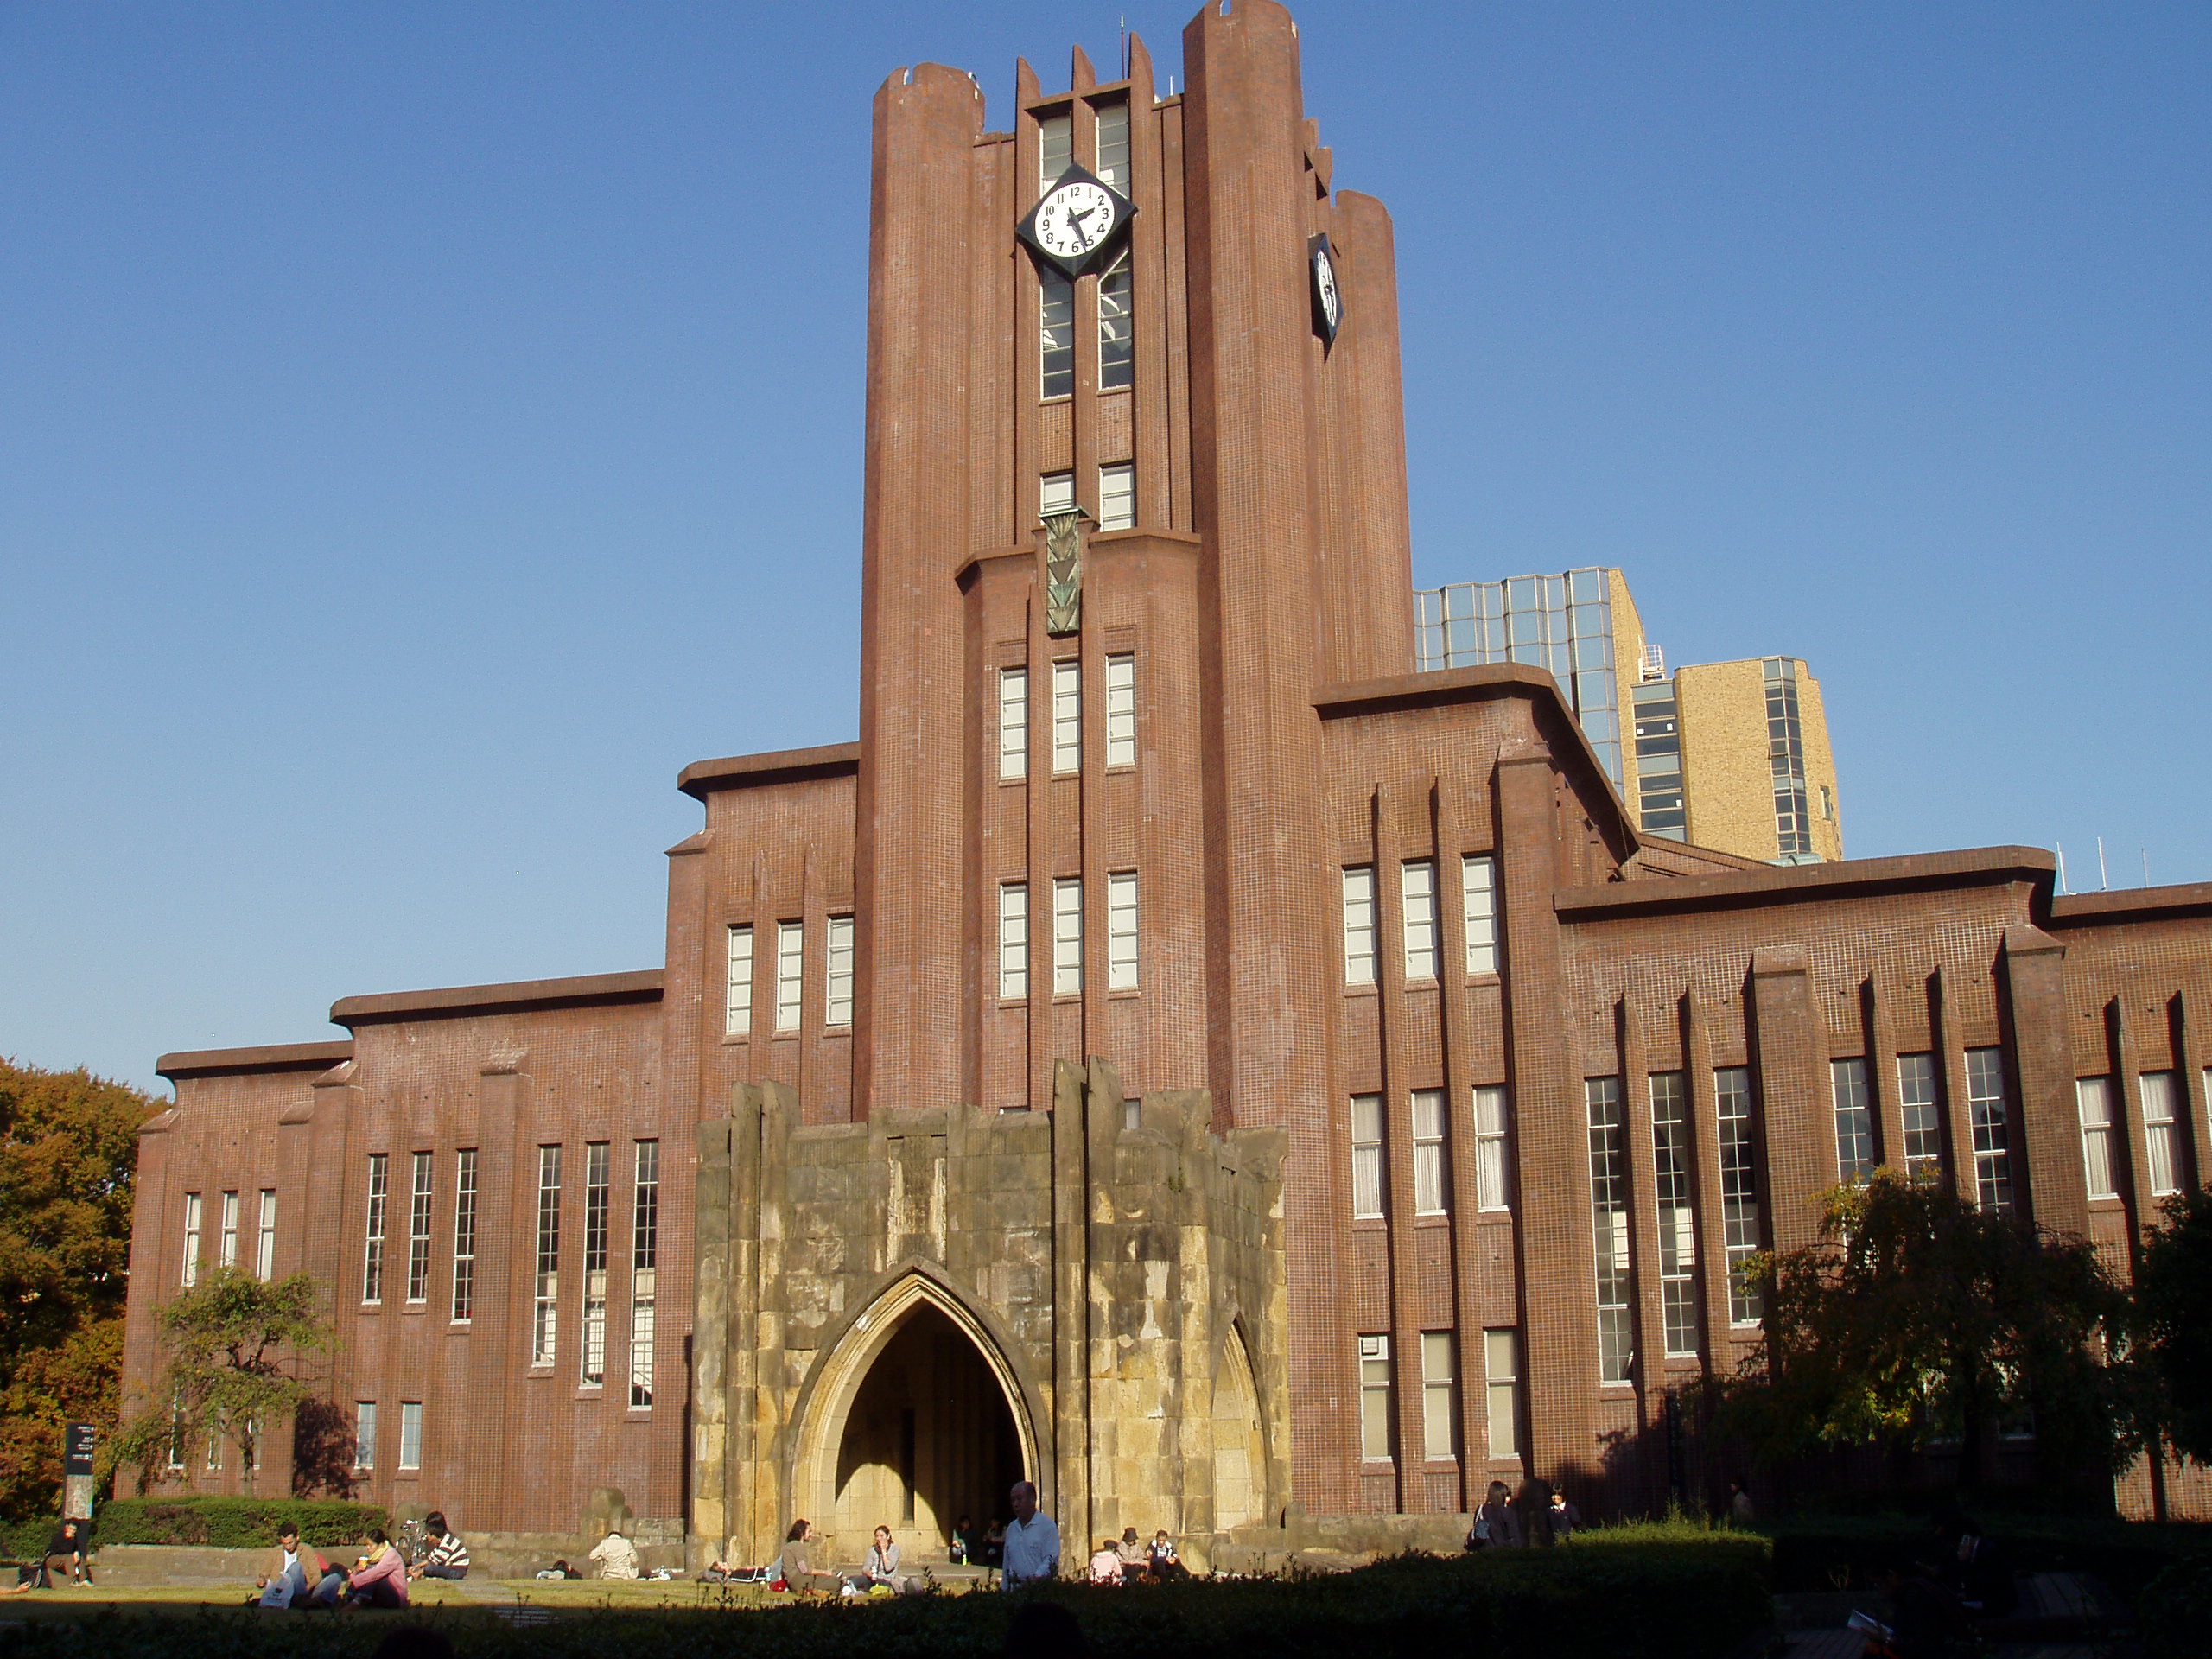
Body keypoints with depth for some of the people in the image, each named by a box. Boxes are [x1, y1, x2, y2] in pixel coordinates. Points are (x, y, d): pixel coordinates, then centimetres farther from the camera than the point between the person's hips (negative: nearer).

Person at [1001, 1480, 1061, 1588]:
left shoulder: (1048, 1525, -2)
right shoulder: (1011, 1528, 18)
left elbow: (1051, 1560, -10)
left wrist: (1036, 1577, -24)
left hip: (1039, 1588, -5)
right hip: (1015, 1590, 5)